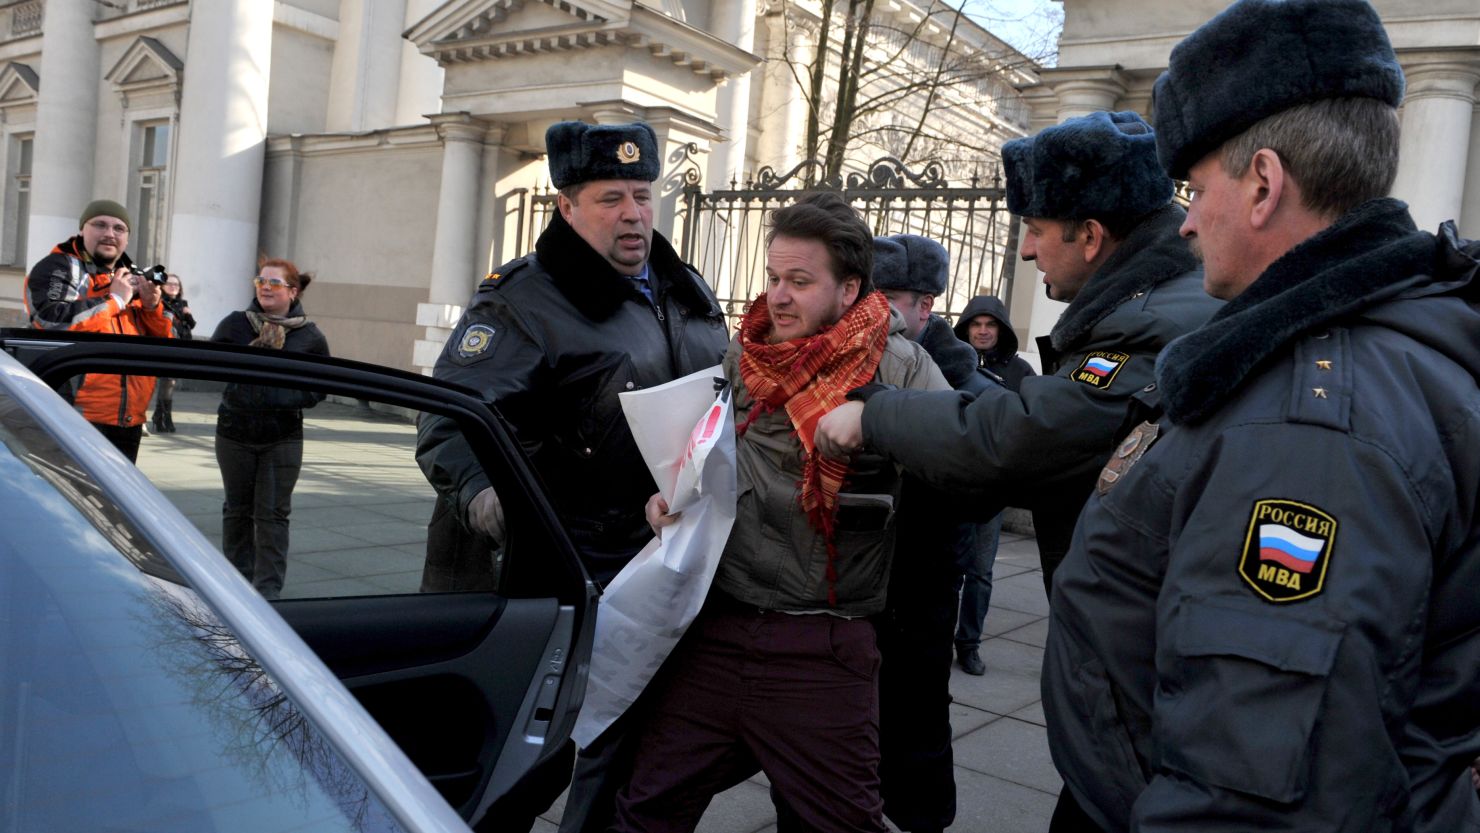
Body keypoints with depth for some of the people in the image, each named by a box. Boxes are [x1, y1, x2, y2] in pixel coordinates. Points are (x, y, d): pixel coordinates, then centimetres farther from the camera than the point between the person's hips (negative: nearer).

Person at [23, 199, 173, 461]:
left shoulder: (132, 279, 18)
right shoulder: (58, 269, -3)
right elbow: (53, 324, -22)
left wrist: (152, 306, -3)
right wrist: (115, 299, -13)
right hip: (76, 420, -7)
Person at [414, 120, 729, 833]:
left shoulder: (688, 293, 11)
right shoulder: (525, 303, -11)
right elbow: (451, 420, -18)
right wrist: (480, 492, -37)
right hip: (569, 579, -6)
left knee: (633, 747, 18)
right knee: (540, 747, 1)